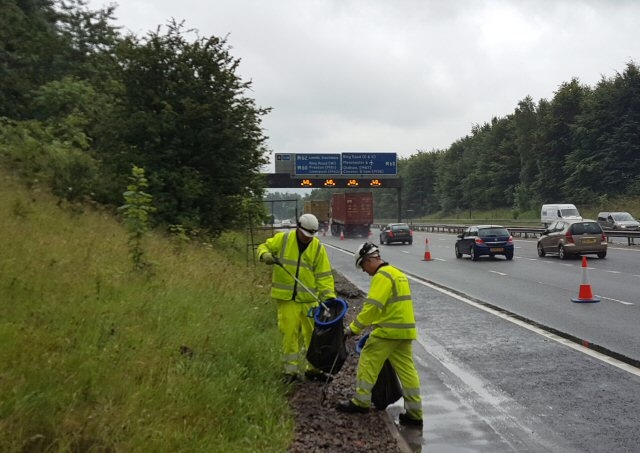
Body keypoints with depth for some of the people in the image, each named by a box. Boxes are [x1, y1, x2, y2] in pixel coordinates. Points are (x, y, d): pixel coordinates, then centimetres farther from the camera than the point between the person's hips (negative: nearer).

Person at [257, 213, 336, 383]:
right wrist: (266, 255, -17)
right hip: (287, 298, -1)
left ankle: (313, 367, 23)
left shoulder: (318, 247, 0)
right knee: (289, 334, 2)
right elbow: (264, 247, 8)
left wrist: (329, 296, -11)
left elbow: (324, 275, 0)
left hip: (309, 299, 2)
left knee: (314, 334, 8)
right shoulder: (282, 239, -3)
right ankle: (291, 370, 14)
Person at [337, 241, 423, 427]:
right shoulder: (398, 274, 19)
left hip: (388, 331, -9)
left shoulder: (382, 276, -12)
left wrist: (354, 328, -15)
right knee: (407, 369, 8)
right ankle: (415, 413, 9)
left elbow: (372, 307, -20)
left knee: (368, 362, 4)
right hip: (405, 330, 9)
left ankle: (361, 401, 11)